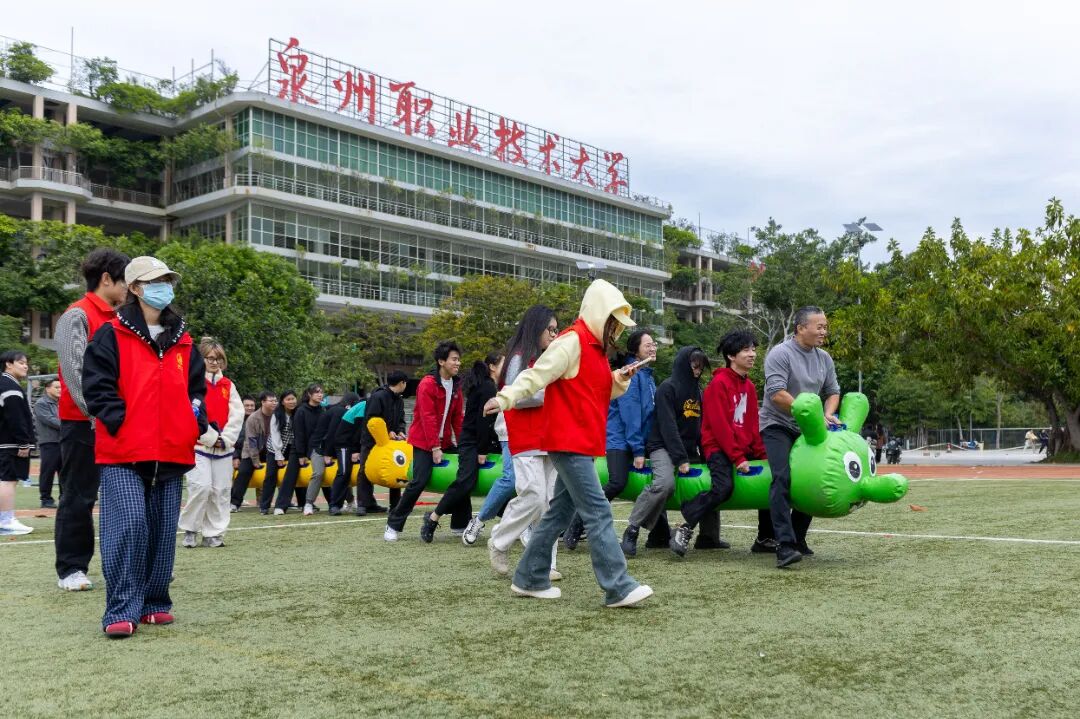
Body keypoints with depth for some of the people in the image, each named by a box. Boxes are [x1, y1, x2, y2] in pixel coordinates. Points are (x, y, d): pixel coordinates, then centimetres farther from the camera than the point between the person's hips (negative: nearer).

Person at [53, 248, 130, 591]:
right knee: (78, 498, 1)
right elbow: (74, 370, -15)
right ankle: (70, 570, 10)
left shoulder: (117, 321, 15)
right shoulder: (77, 316, -8)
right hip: (84, 424, -7)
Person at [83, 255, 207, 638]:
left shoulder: (183, 341, 16)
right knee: (129, 524, -14)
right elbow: (96, 386, -5)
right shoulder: (111, 336, 0)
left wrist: (197, 423, 6)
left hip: (171, 452, 5)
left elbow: (196, 387, 21)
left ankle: (154, 602, 20)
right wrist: (119, 423, -13)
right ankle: (121, 610, -6)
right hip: (123, 452, -5)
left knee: (163, 530, 8)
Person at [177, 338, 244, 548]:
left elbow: (237, 415, 6)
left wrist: (225, 439, -6)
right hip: (198, 445, -5)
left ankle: (213, 534, 13)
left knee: (221, 490, 4)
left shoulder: (228, 385, 12)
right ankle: (190, 530, 5)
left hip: (223, 448, 5)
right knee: (201, 486, -14)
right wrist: (211, 438, -12)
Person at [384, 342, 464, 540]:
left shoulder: (455, 386, 6)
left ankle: (460, 524, 17)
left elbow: (458, 417, 8)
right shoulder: (428, 384, -15)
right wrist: (434, 448, -21)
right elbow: (427, 418, -19)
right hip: (424, 442, -7)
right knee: (419, 481, -14)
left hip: (445, 442, 7)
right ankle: (393, 525, 0)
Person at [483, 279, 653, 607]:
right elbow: (536, 374, -20)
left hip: (582, 446, 10)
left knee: (560, 512, 13)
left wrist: (619, 380, 6)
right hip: (568, 443, -10)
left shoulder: (595, 347, 18)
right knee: (598, 512, -11)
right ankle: (618, 589, -8)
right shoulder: (571, 341, -12)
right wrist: (506, 398, -32)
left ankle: (530, 579, 22)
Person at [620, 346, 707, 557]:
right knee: (665, 483, -31)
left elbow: (700, 424, 17)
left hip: (689, 449, 8)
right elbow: (668, 426, -15)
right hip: (664, 447, -8)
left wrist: (704, 453, 5)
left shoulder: (697, 389, 16)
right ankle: (632, 530, -20)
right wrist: (681, 459, -20)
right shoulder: (667, 388, -8)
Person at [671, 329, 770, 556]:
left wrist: (762, 455, 5)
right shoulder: (719, 383, -12)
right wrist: (737, 458, -18)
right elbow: (720, 425, -17)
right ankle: (685, 529, -18)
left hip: (743, 448, 9)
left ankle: (765, 539, 23)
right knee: (724, 487, -30)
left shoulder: (749, 386, 13)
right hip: (718, 447, -9)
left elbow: (752, 425, 16)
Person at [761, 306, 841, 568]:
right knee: (783, 478, -22)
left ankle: (798, 540, 22)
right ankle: (785, 546, -28)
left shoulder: (824, 358, 7)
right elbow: (777, 394, -24)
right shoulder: (780, 354, -15)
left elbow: (833, 391, 11)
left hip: (806, 430, 7)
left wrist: (827, 415, -10)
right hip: (777, 426, -7)